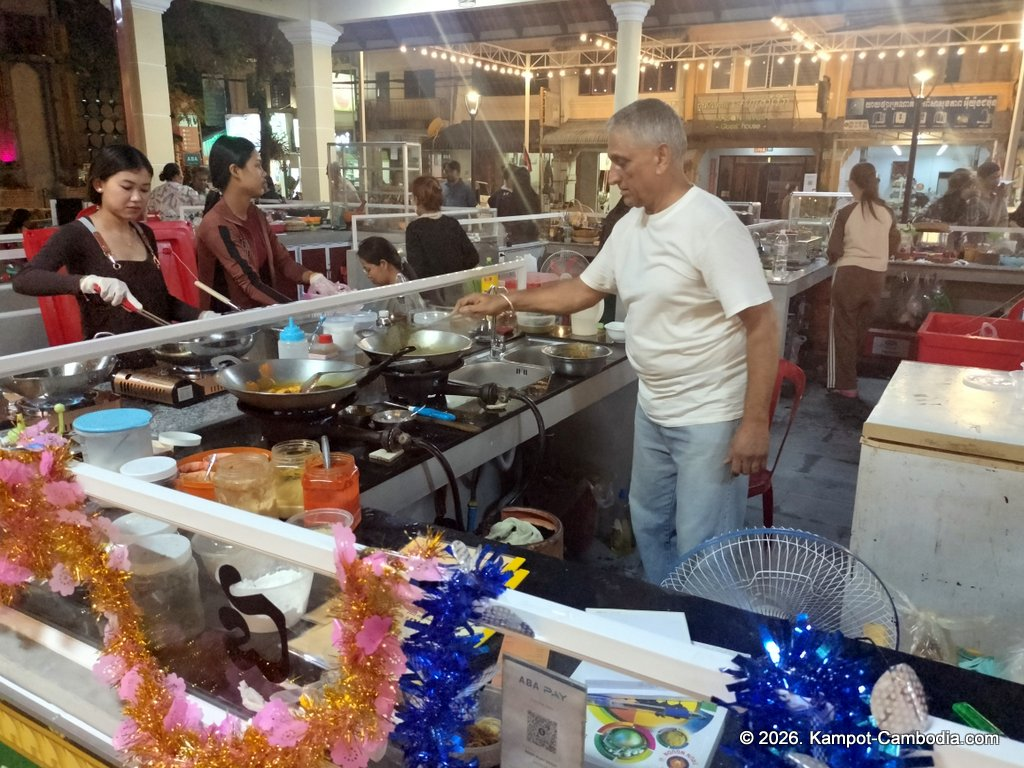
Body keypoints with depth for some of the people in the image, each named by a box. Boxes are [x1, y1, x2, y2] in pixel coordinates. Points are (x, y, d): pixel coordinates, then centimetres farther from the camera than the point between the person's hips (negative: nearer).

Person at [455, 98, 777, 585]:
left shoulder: (711, 225, -21)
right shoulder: (630, 226, 4)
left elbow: (761, 326, -22)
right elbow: (584, 290, 16)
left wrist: (754, 423, -23)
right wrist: (505, 302, 11)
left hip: (710, 418, -9)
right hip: (652, 410, 9)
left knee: (700, 549, 2)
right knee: (649, 526, 22)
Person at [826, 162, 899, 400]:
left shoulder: (846, 213, -11)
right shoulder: (887, 213, 1)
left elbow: (834, 250, -10)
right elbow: (894, 247, 9)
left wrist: (834, 258, 12)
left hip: (849, 275, -4)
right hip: (876, 277, 4)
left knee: (843, 329, 7)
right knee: (860, 330, 17)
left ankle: (845, 384, 7)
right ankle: (845, 374, 30)